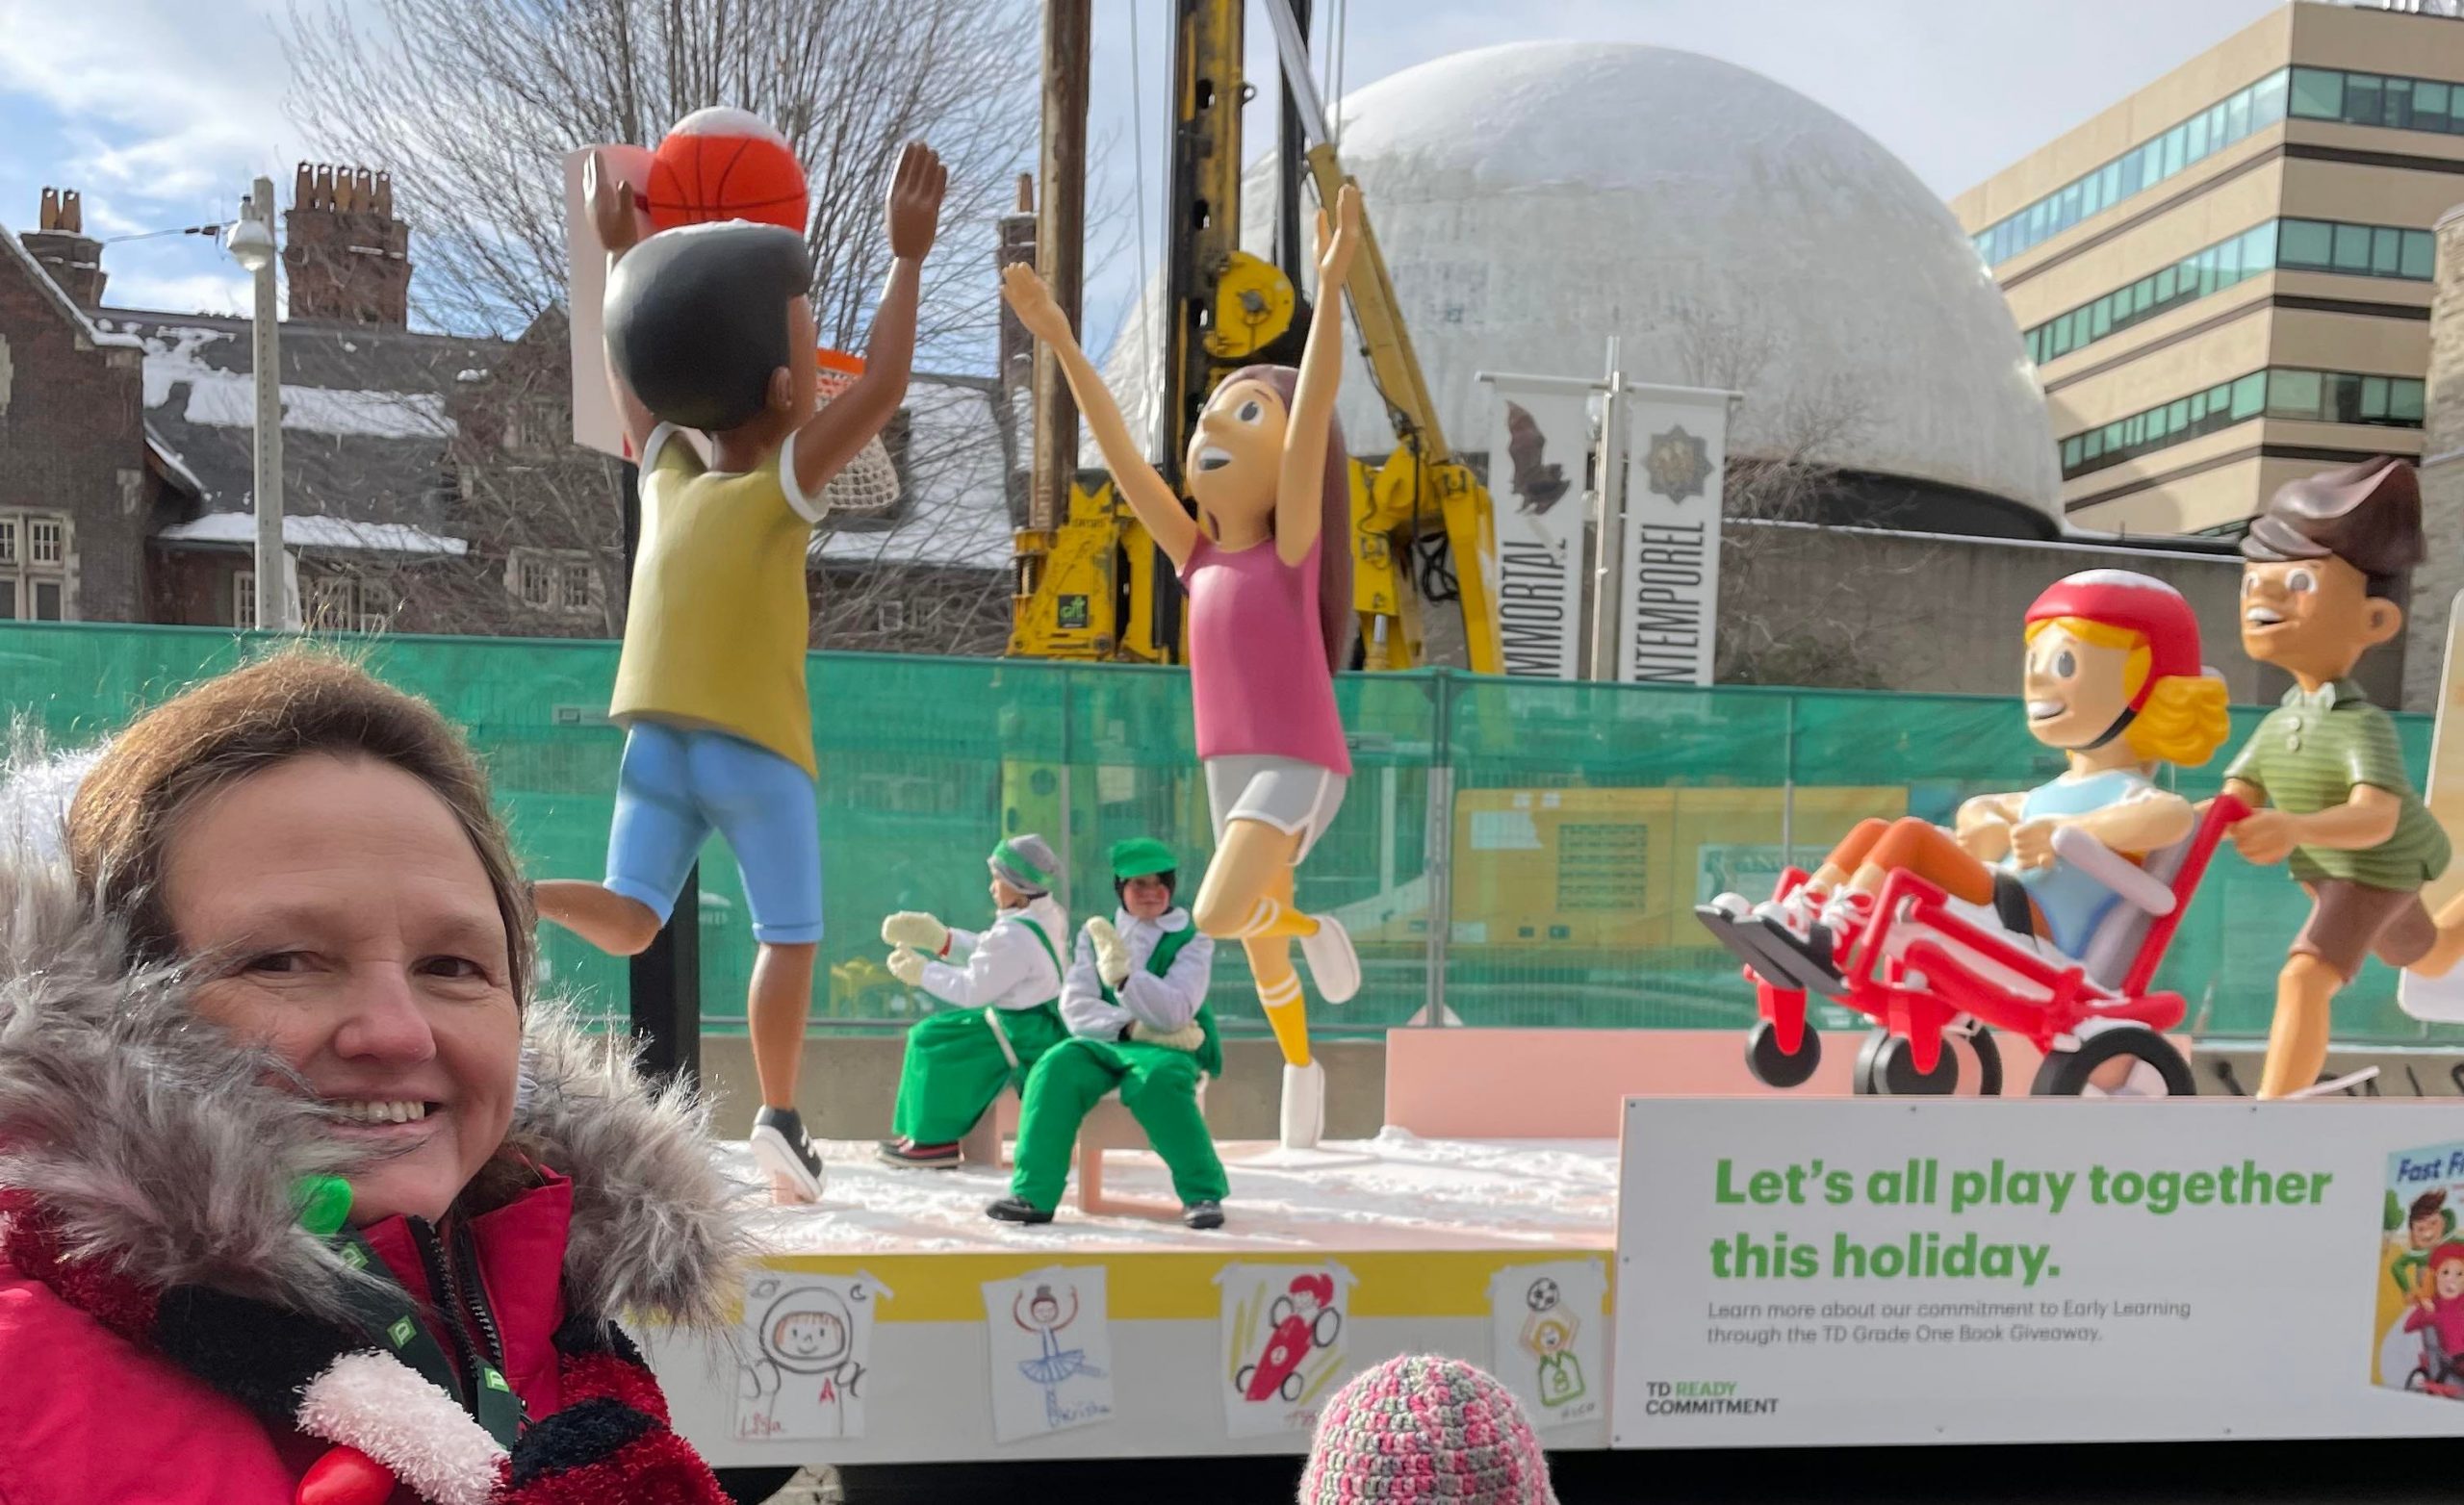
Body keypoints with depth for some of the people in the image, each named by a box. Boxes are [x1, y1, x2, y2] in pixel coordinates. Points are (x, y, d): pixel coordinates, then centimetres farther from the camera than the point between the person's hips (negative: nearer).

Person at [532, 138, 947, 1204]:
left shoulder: (667, 471, 6)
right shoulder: (778, 489, -10)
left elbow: (630, 371, 22)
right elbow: (882, 386, -16)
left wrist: (620, 254, 31)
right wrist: (908, 261, -10)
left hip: (655, 742, 5)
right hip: (754, 747, -5)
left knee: (626, 923, 6)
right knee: (788, 937, 8)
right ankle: (779, 1119, 6)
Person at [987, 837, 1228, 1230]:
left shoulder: (1192, 942, 1)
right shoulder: (1095, 935, 11)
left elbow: (1173, 1014, -14)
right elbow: (1075, 1008, 1)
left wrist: (1123, 975, -30)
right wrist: (1130, 1026, -16)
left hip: (1166, 1048, -3)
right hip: (1103, 1043, 3)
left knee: (1158, 1080, -37)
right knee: (1056, 1068, -28)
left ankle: (1203, 1193, -24)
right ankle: (1033, 1195, -25)